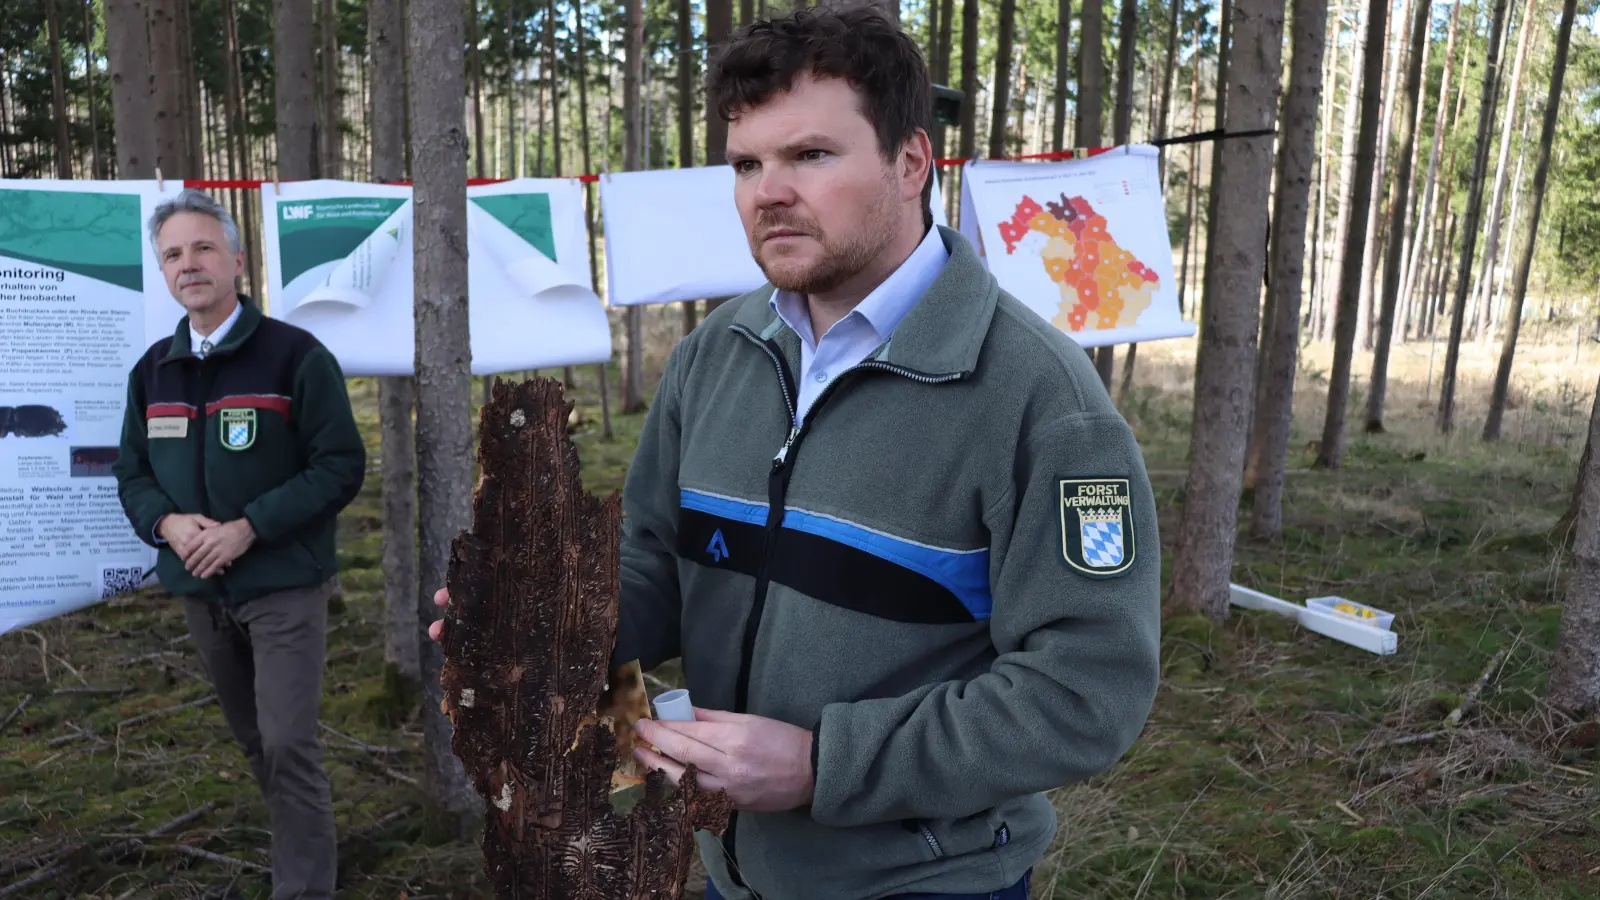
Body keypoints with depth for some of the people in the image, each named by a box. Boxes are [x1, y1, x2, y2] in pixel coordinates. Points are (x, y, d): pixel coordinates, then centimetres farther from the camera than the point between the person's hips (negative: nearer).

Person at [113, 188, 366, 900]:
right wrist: (165, 522, -10)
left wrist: (248, 527, -20)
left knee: (288, 746, -6)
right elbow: (132, 472, 13)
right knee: (253, 741, 17)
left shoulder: (295, 355, -9)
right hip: (198, 589, 6)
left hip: (282, 585, -6)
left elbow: (341, 466, -13)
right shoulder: (153, 369, 8)